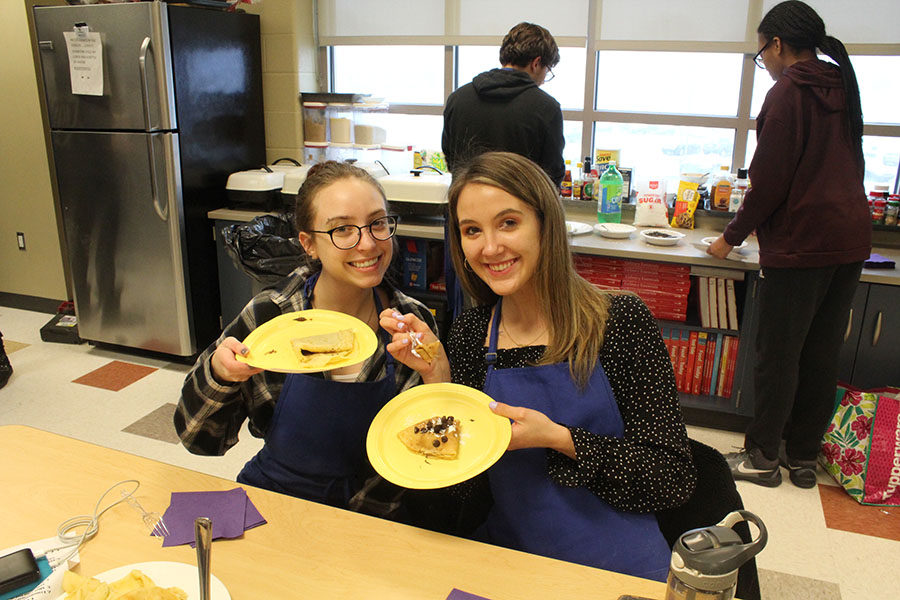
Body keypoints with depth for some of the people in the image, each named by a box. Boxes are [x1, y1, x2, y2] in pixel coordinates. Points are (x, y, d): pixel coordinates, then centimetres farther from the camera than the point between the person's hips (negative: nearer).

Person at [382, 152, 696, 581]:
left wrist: (558, 439, -20)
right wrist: (438, 378, -12)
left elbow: (674, 479, -9)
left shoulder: (621, 320, -10)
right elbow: (468, 492, -1)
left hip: (619, 566, -1)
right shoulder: (469, 335, -2)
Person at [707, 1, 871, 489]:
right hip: (851, 238, 8)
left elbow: (771, 180, -15)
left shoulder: (788, 92, -9)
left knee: (777, 355, 2)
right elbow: (850, 169, 20)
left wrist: (732, 237, -4)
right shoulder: (841, 88, 15)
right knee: (821, 354, 12)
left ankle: (763, 457, 13)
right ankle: (803, 457, 23)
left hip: (802, 242, -8)